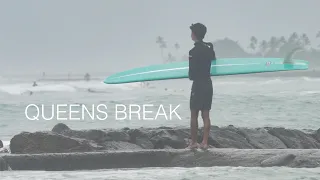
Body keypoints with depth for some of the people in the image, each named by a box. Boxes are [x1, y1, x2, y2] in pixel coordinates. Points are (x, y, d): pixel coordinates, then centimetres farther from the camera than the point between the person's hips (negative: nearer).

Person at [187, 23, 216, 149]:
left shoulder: (194, 51, -15)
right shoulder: (209, 48, 6)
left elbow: (192, 73, -12)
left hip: (198, 84, -7)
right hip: (208, 83, 7)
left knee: (194, 115, 1)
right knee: (205, 114, 7)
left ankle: (193, 142, 3)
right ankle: (204, 142, 5)